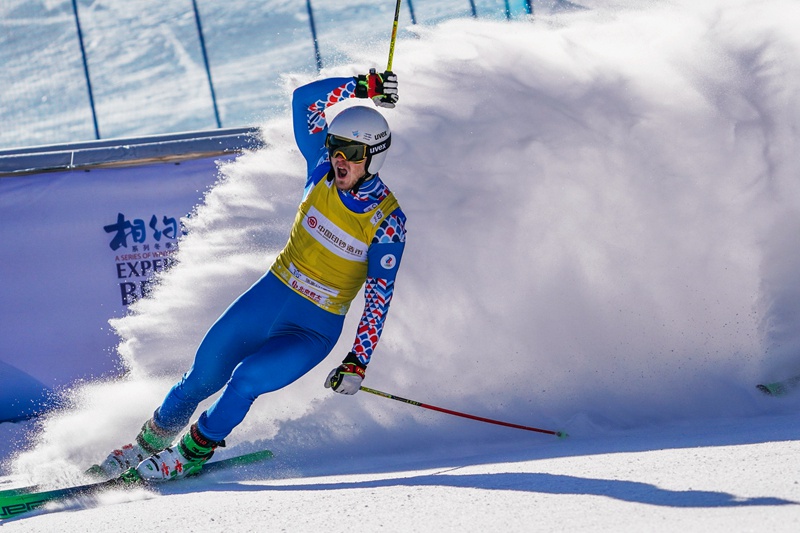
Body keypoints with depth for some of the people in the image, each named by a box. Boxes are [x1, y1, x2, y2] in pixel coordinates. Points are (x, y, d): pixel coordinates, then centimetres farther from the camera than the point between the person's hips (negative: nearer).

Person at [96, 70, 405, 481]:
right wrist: (360, 86, -13)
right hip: (270, 296, 4)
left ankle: (191, 454, -2)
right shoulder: (324, 169, -6)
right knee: (203, 376, 4)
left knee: (245, 381, -22)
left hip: (314, 330, -4)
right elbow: (304, 99, -6)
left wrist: (358, 362, -22)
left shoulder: (387, 220, -17)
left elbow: (379, 296, -16)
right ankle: (151, 439, 26)